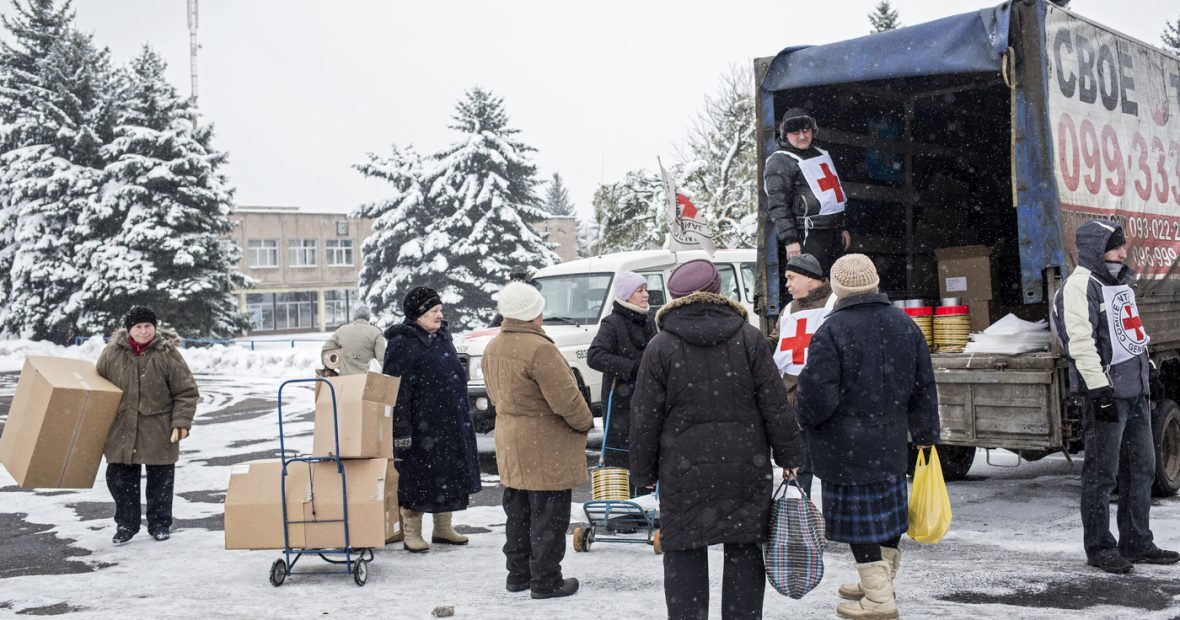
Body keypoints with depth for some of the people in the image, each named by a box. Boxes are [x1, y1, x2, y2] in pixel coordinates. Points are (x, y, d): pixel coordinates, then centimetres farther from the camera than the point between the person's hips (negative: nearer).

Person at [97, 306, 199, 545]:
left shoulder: (168, 354, -9)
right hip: (122, 429, 2)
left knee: (160, 480, 7)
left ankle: (160, 523, 22)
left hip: (158, 432, -2)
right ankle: (126, 524, 22)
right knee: (120, 478, 7)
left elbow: (186, 392, -5)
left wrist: (181, 422, -13)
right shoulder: (112, 353, -1)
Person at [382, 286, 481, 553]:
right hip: (421, 425, -8)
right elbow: (397, 391, -17)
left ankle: (443, 528, 27)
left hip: (451, 425, 8)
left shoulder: (442, 336, 14)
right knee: (417, 478, -2)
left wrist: (463, 416, 23)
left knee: (449, 475, 14)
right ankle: (411, 533, 9)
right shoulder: (403, 344, -13)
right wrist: (401, 430, -21)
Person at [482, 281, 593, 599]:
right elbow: (566, 397, -22)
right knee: (548, 516, 2)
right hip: (546, 449, -9)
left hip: (510, 443, 9)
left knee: (518, 514, 18)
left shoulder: (492, 348, 6)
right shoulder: (539, 349, -23)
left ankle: (518, 574, 27)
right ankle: (546, 581, 9)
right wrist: (585, 422, -5)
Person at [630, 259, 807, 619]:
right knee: (745, 552, 10)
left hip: (683, 471, -1)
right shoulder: (749, 338, 0)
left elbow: (645, 418, -1)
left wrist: (644, 471, 9)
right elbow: (776, 405, 0)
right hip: (747, 468, 2)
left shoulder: (661, 347, -4)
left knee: (684, 556, 7)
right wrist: (790, 456, 10)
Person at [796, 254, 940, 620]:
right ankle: (880, 582, 35)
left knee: (858, 518, 1)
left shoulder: (831, 332, -17)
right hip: (891, 441, 7)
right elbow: (923, 387, 11)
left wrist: (804, 416, 3)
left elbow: (817, 397, -19)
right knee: (888, 510, 18)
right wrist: (925, 435, 22)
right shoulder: (904, 325, 4)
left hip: (846, 448, -7)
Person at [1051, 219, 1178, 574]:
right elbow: (1081, 342, -20)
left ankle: (1137, 543, 22)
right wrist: (1100, 388, -24)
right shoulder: (1080, 287, -11)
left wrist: (1145, 379, 23)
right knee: (1102, 475, -3)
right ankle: (1099, 548, 6)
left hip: (1135, 391, 10)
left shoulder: (1119, 282, 20)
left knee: (1142, 468, 13)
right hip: (1107, 394, -10)